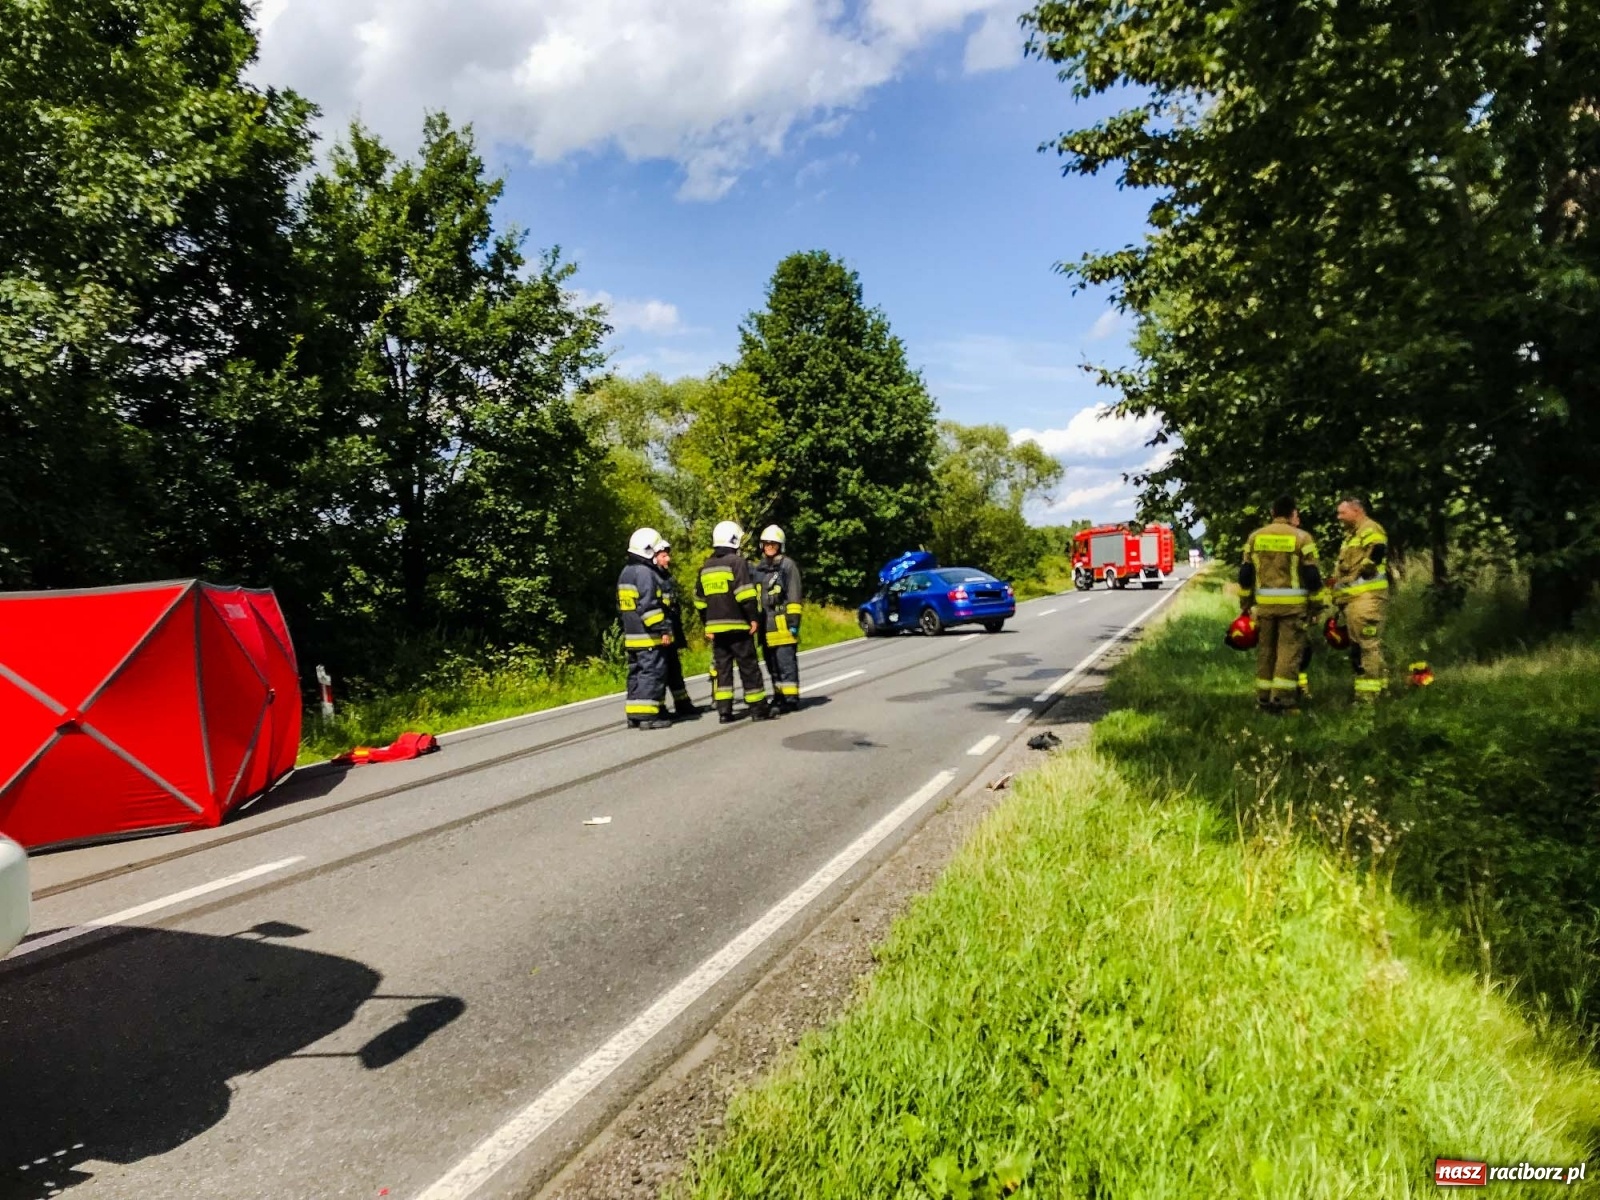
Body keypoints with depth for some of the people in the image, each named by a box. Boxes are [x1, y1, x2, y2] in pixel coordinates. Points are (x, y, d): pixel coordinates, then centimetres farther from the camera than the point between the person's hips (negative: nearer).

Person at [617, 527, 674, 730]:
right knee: (652, 674, -7)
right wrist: (663, 629, -19)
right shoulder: (645, 573, -14)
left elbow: (622, 605, 22)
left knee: (636, 674, 12)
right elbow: (649, 605, -21)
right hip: (649, 637, -10)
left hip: (632, 636, 10)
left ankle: (634, 714, 14)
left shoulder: (626, 573, 17)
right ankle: (647, 715, -8)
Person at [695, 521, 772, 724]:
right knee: (748, 667, 1)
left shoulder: (705, 567, 14)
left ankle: (724, 711, 5)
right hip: (737, 625, -6)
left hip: (715, 627, 6)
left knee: (721, 667, 8)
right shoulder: (737, 561, -8)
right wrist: (754, 617, -11)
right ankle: (758, 709, 5)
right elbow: (745, 593, -16)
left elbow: (700, 600, 18)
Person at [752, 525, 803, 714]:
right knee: (772, 664, 12)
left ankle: (791, 698, -3)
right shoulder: (759, 568, 17)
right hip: (766, 625, 7)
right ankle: (778, 697, 21)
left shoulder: (788, 565, -3)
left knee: (786, 663, -7)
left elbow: (794, 596, -8)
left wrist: (794, 620, -14)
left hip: (782, 623, -7)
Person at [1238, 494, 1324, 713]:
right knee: (1289, 649, -1)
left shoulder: (1255, 537, 8)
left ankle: (1264, 697, 14)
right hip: (1293, 603, -4)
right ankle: (1282, 698, -5)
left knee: (1266, 649, 11)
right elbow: (1312, 575, -4)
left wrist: (1246, 603, 17)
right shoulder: (1301, 537, -4)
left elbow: (1245, 574, 10)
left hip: (1265, 603, 4)